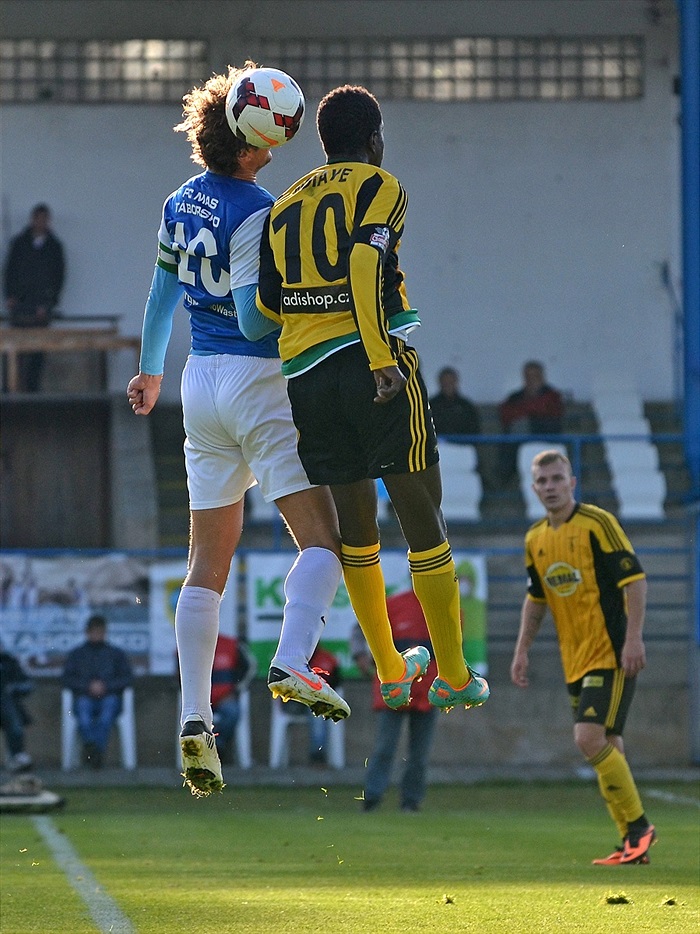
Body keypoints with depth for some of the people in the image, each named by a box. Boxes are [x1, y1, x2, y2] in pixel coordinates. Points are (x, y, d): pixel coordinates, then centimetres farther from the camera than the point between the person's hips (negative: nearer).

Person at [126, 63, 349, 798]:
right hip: (260, 380, -7)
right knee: (323, 540, -7)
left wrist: (150, 370, 32)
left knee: (207, 563, 7)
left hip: (202, 381, 7)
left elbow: (162, 293, 21)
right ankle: (292, 662, -30)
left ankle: (195, 716, -2)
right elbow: (253, 316, -20)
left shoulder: (180, 206, 9)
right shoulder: (257, 214, -15)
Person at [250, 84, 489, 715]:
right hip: (374, 368, -5)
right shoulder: (378, 187, 1)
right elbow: (364, 260, -17)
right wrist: (381, 357, -21)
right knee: (422, 515, 1)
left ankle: (390, 672, 23)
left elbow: (265, 309, 14)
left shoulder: (285, 206, 17)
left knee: (354, 520, 16)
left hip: (304, 375, 5)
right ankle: (454, 678, 3)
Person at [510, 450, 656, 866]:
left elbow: (634, 578, -13)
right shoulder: (535, 539, 12)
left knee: (590, 738, -19)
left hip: (612, 654, -7)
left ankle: (638, 826, -8)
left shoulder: (597, 523, -9)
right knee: (606, 748, 7)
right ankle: (634, 844, 12)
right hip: (576, 660, 7)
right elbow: (536, 598, 24)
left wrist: (633, 638, -20)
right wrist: (523, 650, 16)